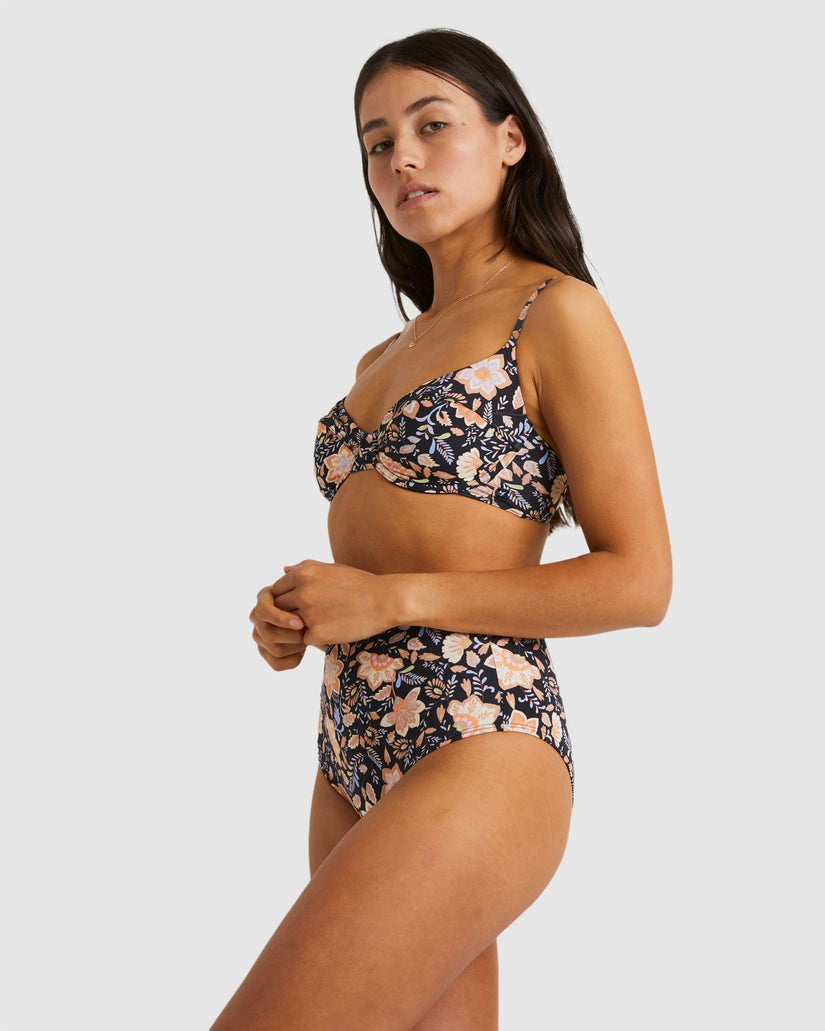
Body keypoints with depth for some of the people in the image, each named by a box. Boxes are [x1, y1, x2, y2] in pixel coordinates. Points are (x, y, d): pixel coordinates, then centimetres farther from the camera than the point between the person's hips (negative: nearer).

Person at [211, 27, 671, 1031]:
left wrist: (391, 599, -12)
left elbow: (639, 583, -9)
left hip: (475, 749, -7)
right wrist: (296, 617, 5)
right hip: (353, 757, 7)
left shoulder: (559, 315, -3)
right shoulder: (382, 360, 19)